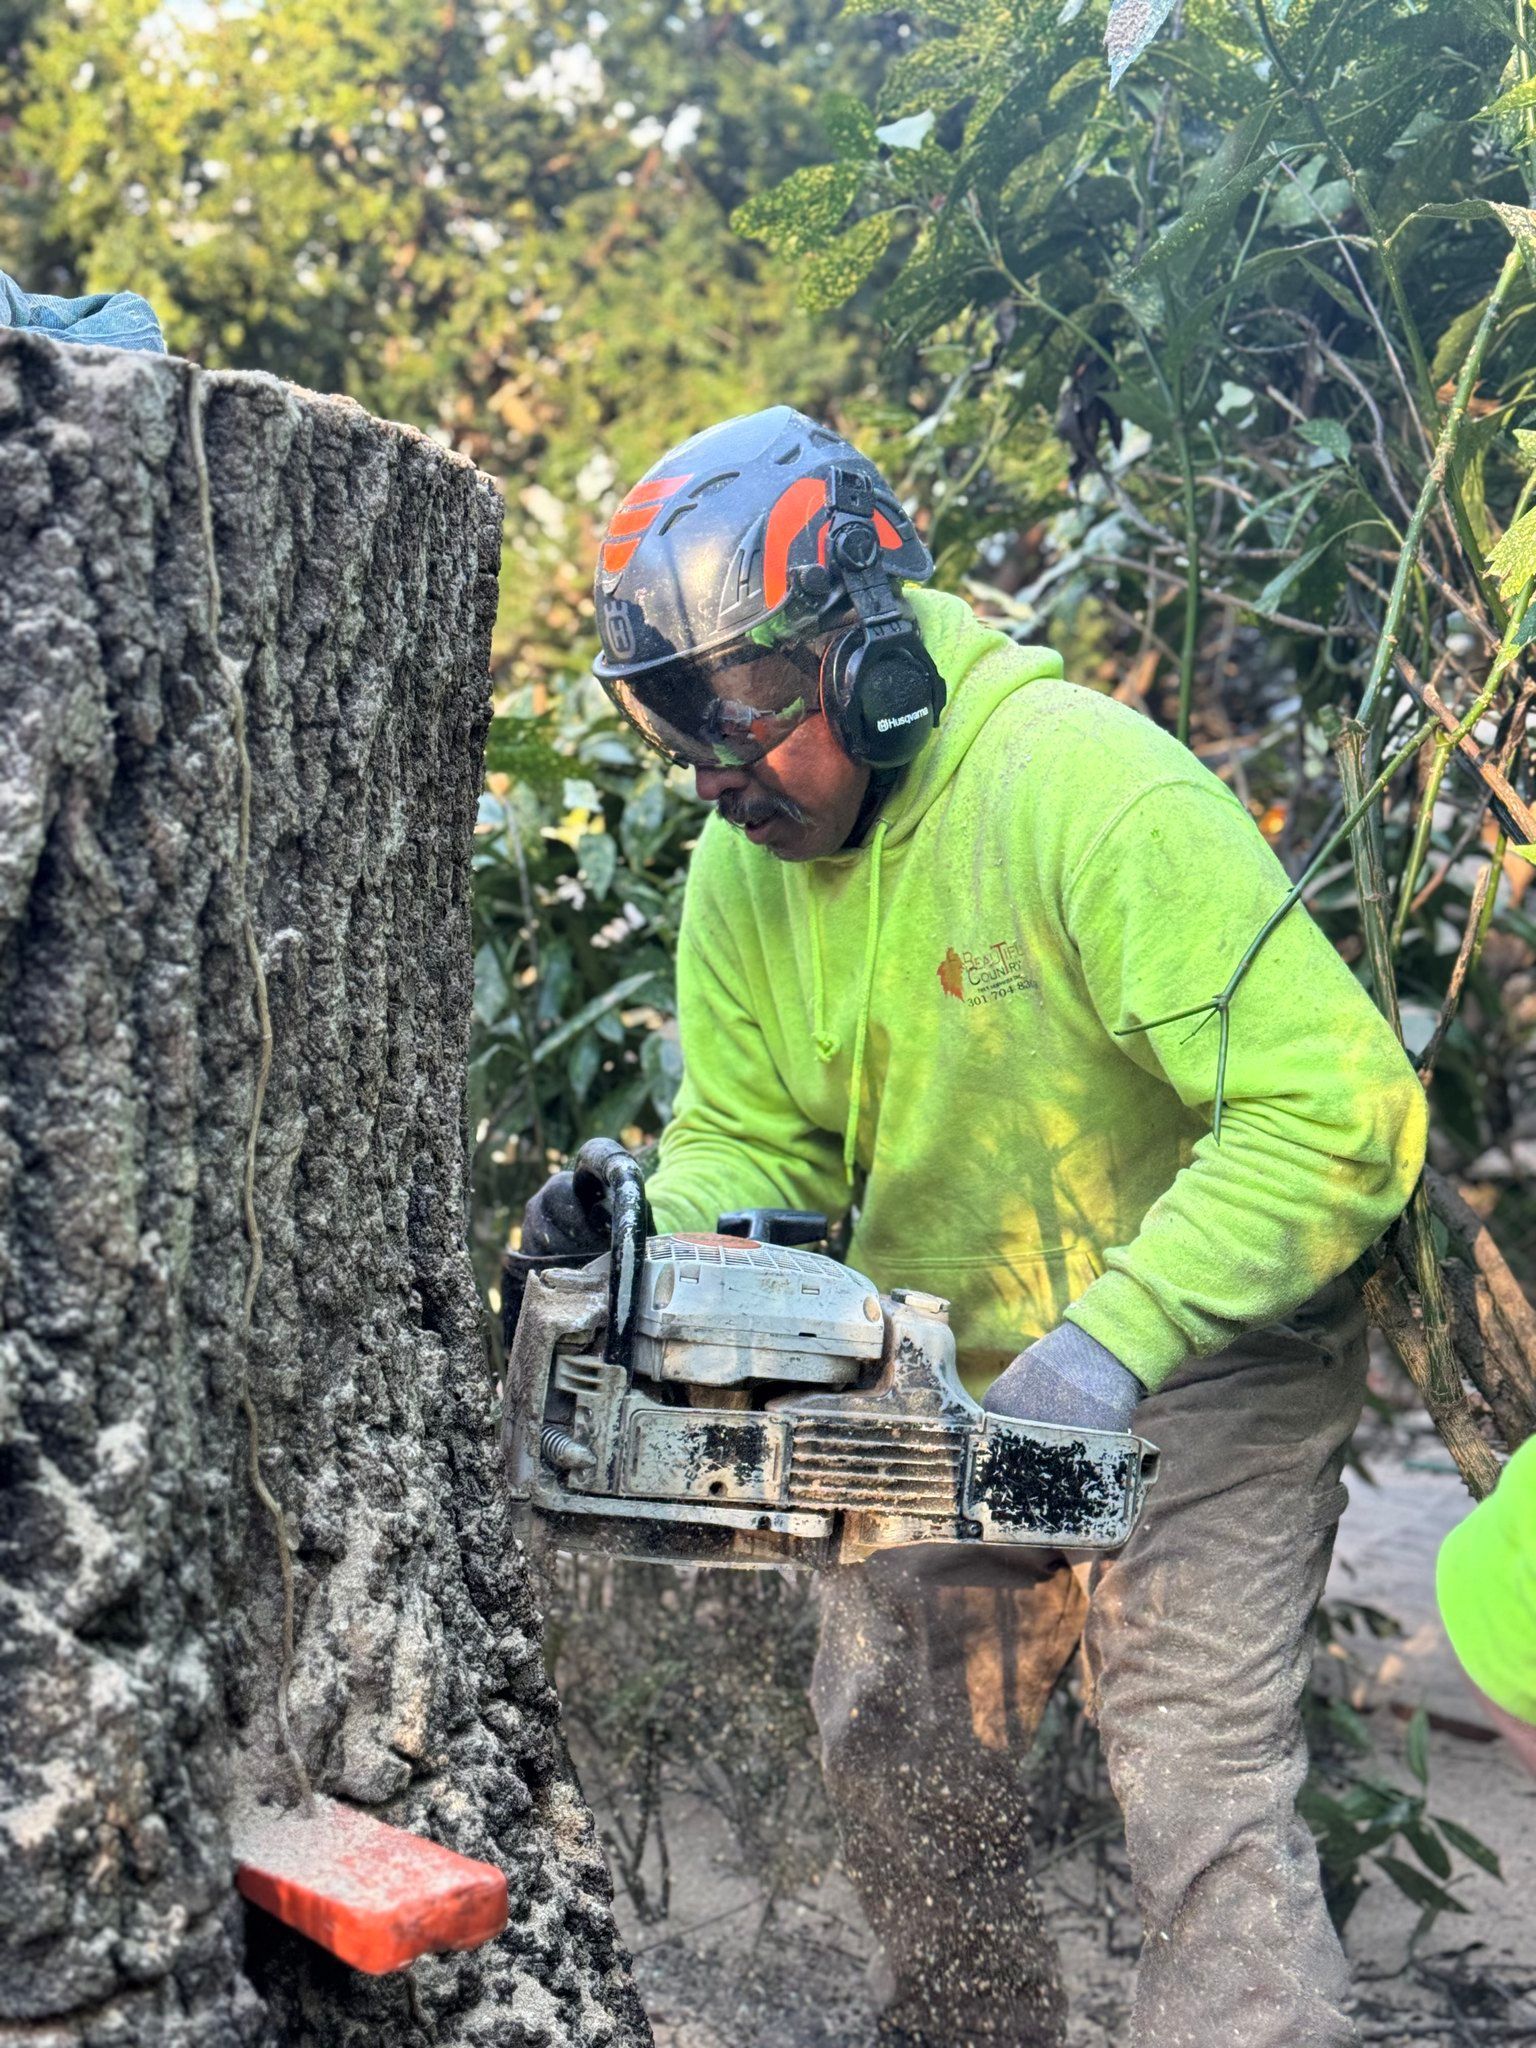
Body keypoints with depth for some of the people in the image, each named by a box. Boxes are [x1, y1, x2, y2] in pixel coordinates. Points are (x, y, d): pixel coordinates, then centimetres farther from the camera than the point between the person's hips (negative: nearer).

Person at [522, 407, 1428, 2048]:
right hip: (949, 1378, 7)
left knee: (1201, 1798, -11)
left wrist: (1114, 1341, -36)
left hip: (1202, 1370, -7)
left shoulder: (1091, 790, -28)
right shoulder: (739, 871, -5)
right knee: (896, 1759, 15)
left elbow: (1343, 1109, -32)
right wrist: (652, 1240, -21)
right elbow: (748, 1138, 1)